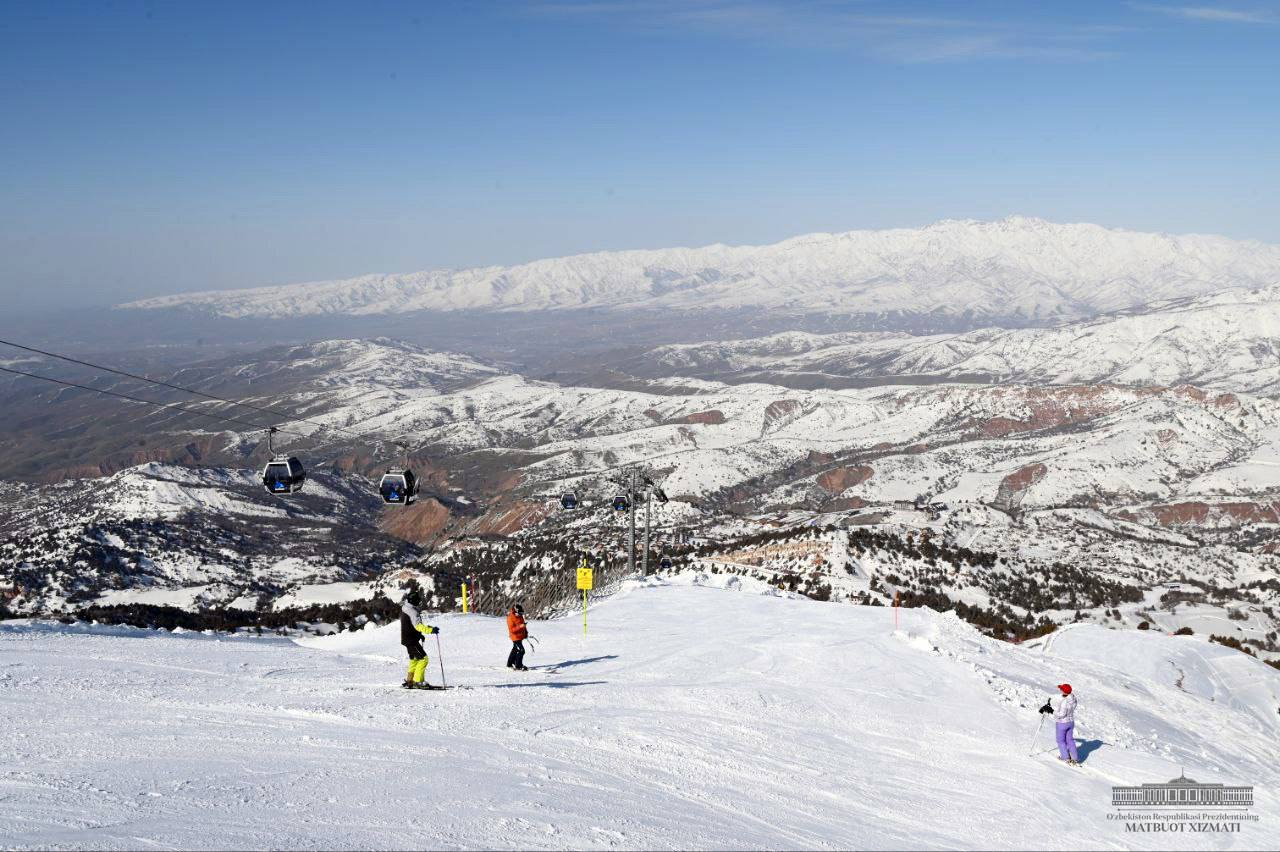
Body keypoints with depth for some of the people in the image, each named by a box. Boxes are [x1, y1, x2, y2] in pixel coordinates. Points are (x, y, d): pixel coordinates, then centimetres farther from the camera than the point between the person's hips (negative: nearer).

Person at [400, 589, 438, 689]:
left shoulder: (405, 608, 11)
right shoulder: (412, 611, -21)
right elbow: (418, 625, -34)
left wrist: (419, 634, 25)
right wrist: (430, 630, -44)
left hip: (407, 638, 11)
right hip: (411, 640, -11)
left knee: (414, 659, 22)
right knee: (423, 659, -10)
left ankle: (409, 681, 29)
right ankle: (418, 681, -10)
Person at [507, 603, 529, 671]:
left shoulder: (520, 616, 5)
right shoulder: (510, 618, -21)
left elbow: (523, 624, 20)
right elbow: (511, 629, -25)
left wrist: (526, 632, 13)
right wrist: (520, 626, -34)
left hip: (520, 636, 10)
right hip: (515, 637, -10)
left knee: (515, 650, 21)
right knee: (521, 651, -14)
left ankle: (509, 664, 35)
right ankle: (518, 666, -7)